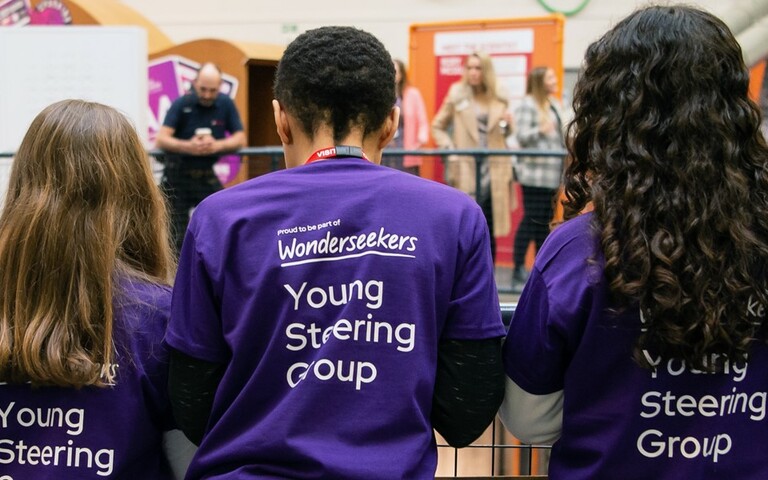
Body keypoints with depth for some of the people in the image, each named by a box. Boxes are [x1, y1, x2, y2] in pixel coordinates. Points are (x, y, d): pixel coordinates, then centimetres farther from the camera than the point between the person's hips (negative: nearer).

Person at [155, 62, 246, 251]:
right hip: (177, 174, -2)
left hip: (206, 174, 2)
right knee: (177, 235, 0)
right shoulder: (181, 104, -9)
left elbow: (240, 138, -3)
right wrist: (188, 146, -36)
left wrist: (218, 145, -23)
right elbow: (161, 139, -18)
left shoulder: (226, 104, -2)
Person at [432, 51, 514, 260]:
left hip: (493, 167, 3)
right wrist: (450, 149, -7)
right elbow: (438, 127, 7)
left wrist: (507, 124, -3)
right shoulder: (457, 94, 1)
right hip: (465, 168, -2)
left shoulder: (500, 97, 7)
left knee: (490, 227, 7)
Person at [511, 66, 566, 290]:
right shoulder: (528, 104, -8)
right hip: (534, 173, -8)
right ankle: (518, 271, -5)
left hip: (551, 173, 8)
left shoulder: (554, 104, 17)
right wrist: (540, 130, -34)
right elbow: (521, 136, -15)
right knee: (531, 220, -9)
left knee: (545, 220, 10)